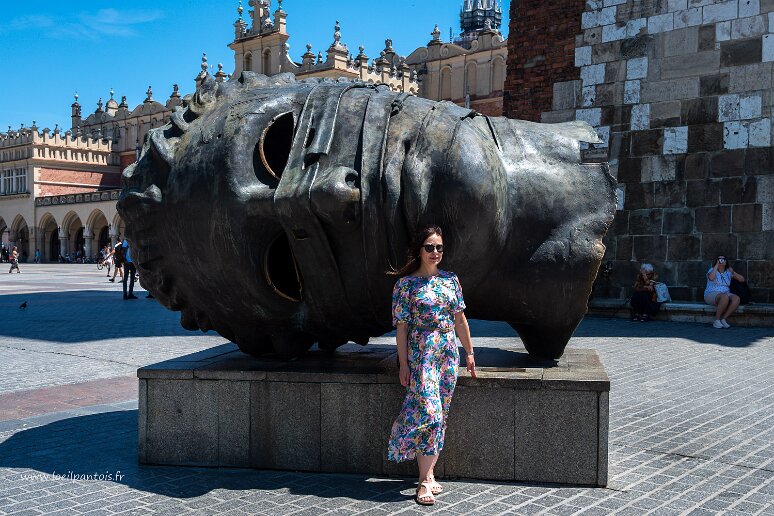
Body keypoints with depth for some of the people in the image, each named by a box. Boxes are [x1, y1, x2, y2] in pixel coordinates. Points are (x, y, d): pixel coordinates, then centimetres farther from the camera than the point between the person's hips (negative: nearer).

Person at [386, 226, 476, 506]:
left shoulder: (450, 280, 8)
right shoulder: (406, 283, -5)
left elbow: (460, 319, 13)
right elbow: (401, 326, -6)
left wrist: (469, 353, 12)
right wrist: (403, 364, -9)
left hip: (448, 353, 5)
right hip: (420, 354, -5)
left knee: (440, 414, 8)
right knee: (428, 412, -11)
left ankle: (428, 472, 19)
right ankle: (425, 480, -4)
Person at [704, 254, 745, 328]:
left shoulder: (728, 272, 13)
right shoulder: (712, 270, 1)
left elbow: (742, 279, 11)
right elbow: (711, 278, -24)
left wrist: (733, 273, -5)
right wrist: (716, 265, -13)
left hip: (726, 294, 5)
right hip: (711, 295, -5)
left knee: (737, 299, -29)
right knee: (725, 297, -38)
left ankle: (723, 319, -24)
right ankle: (717, 320, -26)